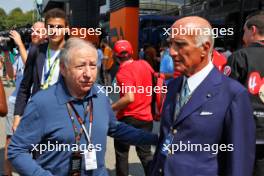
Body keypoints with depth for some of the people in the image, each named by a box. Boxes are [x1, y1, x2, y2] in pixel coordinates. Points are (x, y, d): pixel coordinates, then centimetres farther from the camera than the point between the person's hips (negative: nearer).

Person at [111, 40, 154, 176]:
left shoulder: (122, 73, -19)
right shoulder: (144, 64, 1)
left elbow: (129, 98, -30)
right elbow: (153, 77, 22)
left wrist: (111, 108, -20)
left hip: (128, 118, -6)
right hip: (146, 116, 6)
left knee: (121, 152, 13)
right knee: (145, 153, 14)